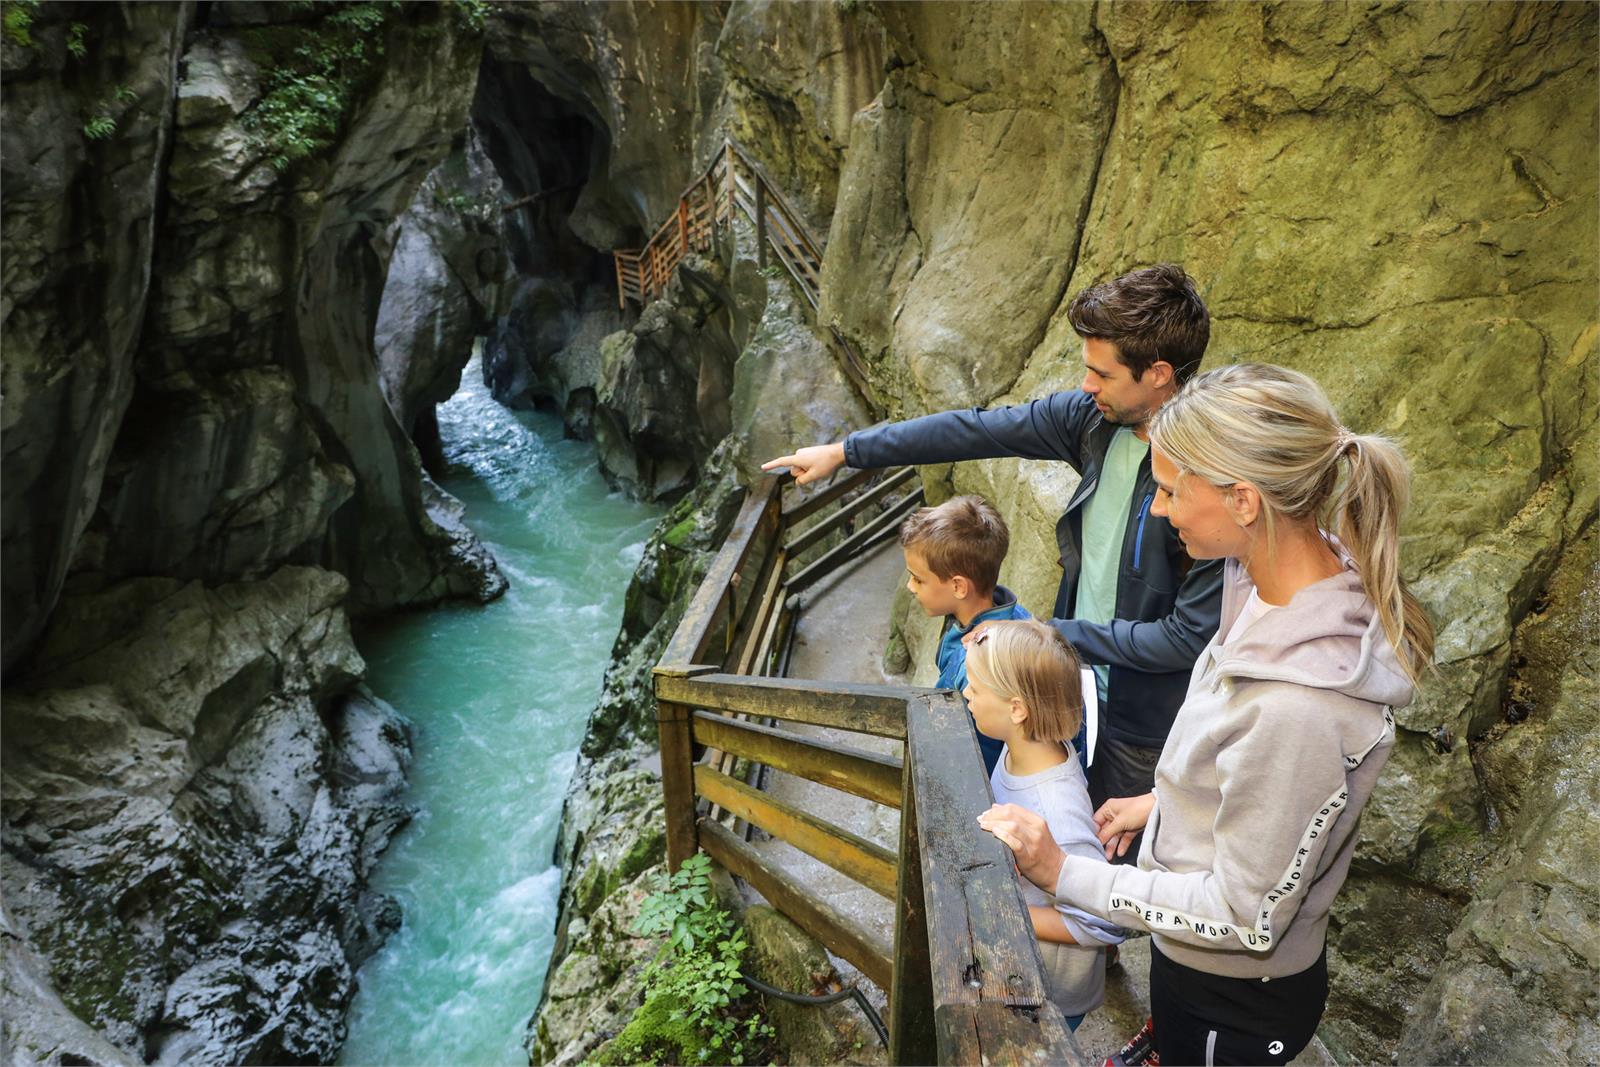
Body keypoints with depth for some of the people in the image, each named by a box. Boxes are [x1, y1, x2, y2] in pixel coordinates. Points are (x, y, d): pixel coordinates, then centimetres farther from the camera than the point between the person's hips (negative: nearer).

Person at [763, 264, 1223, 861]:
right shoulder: (1096, 417, -10)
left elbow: (1190, 637, -25)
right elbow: (973, 431, -3)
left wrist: (1056, 635, -20)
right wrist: (843, 451, 2)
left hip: (1149, 717, -6)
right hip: (1081, 683, 6)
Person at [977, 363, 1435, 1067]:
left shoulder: (1295, 706, -40)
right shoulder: (1314, 575, -12)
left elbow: (1246, 916, -27)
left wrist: (1063, 874, -24)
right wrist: (1160, 800, 11)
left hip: (1235, 1007, -7)